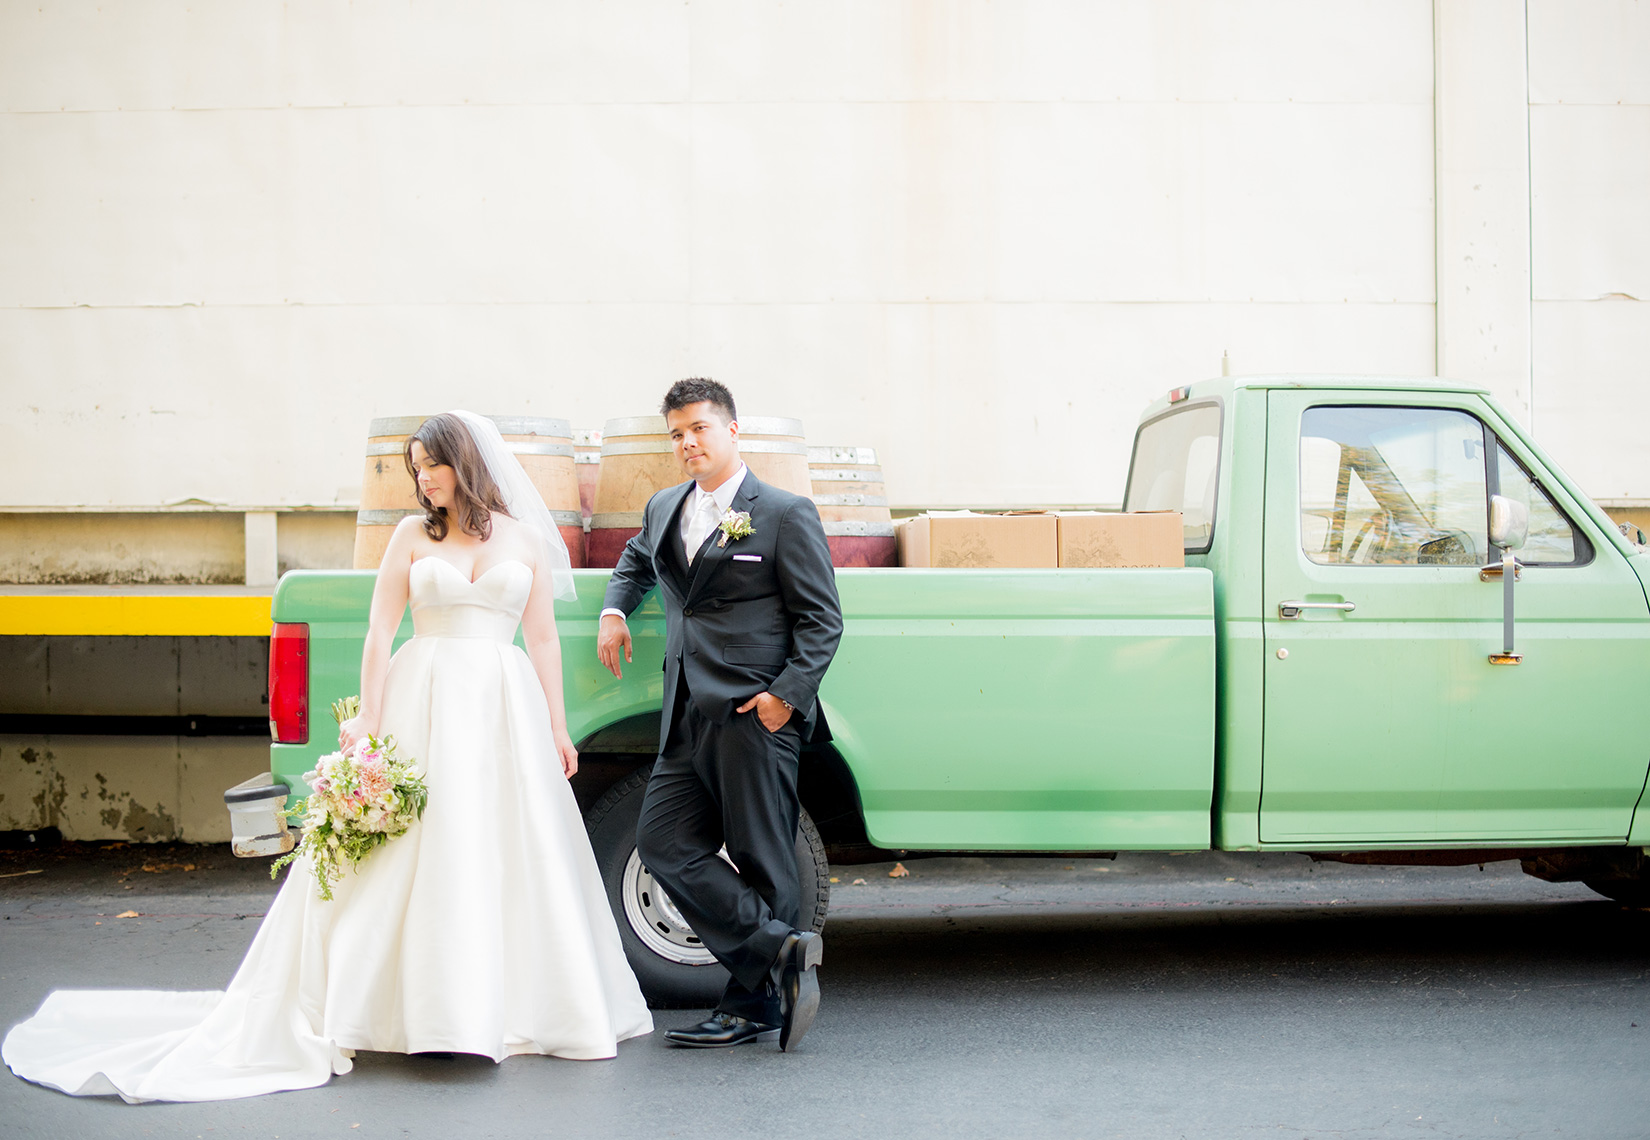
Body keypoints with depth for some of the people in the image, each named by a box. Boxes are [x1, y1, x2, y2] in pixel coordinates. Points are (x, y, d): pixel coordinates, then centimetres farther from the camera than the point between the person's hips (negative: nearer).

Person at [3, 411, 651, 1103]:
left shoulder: (525, 538, 10)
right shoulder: (414, 535, 7)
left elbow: (544, 641, 9)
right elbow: (380, 633, 2)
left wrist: (558, 731, 6)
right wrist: (367, 722, -7)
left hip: (506, 707, 1)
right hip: (425, 704, -1)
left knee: (513, 857, 2)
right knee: (419, 850, -3)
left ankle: (517, 1006, 11)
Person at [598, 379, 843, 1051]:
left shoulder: (785, 515, -2)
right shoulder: (663, 509, 18)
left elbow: (822, 621, -4)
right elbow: (636, 559, 41)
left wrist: (788, 694, -16)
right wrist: (614, 609, 22)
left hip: (757, 717, -7)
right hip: (688, 720, 7)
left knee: (761, 862, -2)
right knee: (663, 844, -2)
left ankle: (752, 1006, 4)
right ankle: (781, 950, -1)